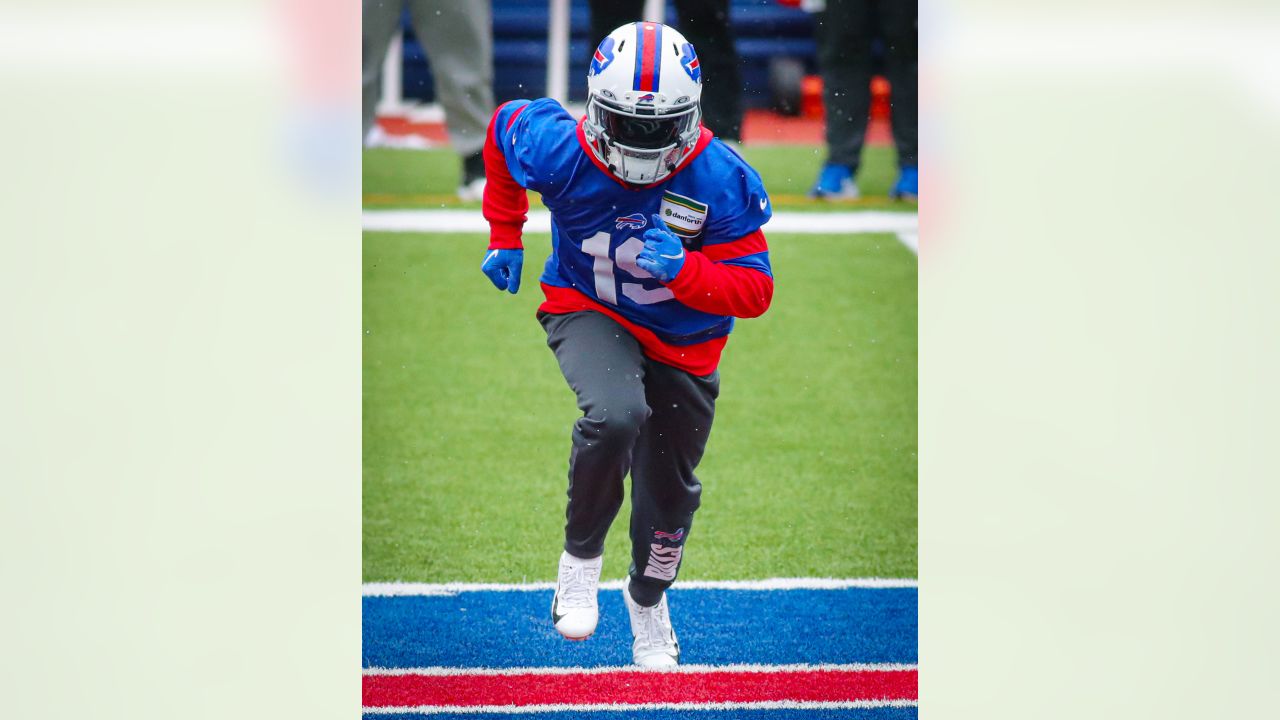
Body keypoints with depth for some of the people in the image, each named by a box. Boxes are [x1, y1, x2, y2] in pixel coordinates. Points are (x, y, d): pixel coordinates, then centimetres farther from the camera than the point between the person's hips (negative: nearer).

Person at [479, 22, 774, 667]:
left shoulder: (721, 182, -26)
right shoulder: (559, 152, -26)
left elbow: (756, 291, -20)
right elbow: (503, 128, -1)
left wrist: (683, 270, -39)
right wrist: (504, 238, 7)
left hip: (683, 340, 2)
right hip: (588, 313, -2)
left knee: (669, 489, 15)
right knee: (617, 415, -34)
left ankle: (648, 598, 48)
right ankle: (581, 554, -9)